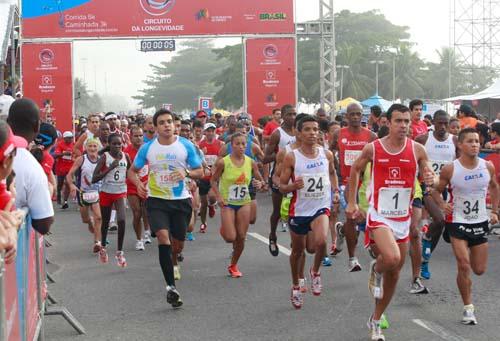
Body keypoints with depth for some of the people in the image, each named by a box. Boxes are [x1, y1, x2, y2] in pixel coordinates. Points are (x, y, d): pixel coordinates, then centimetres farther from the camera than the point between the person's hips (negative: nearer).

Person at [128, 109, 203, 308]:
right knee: (163, 237, -21)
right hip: (156, 200, -1)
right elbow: (132, 171, 9)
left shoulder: (186, 146, -3)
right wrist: (138, 183, -13)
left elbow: (200, 172, 2)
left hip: (181, 200, 1)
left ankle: (171, 263, 49)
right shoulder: (147, 148, -2)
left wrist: (187, 173, -20)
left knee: (178, 243, 11)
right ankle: (171, 286, -21)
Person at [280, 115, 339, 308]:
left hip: (321, 207, 0)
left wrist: (335, 190, 7)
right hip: (299, 210, 0)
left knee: (320, 242, -27)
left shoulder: (327, 154, -1)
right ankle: (295, 287, 37)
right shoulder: (291, 158, -9)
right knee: (297, 251, 13)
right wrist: (293, 186, -25)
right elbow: (282, 187, -4)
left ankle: (315, 272, 3)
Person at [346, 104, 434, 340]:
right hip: (379, 216, -4)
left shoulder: (417, 150, -2)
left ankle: (376, 321, 30)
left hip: (403, 219, 4)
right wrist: (351, 202, 8)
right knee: (392, 258, -30)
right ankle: (375, 270, 7)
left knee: (394, 273, 12)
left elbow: (429, 177, 6)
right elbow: (355, 170, 11)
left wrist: (431, 180, -19)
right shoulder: (373, 148, -6)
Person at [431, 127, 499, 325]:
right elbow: (436, 191, 0)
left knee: (479, 270, 10)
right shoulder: (450, 170, -14)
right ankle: (468, 308, 0)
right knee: (464, 266, -14)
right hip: (458, 221, -3)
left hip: (480, 222, 3)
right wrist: (442, 204, -19)